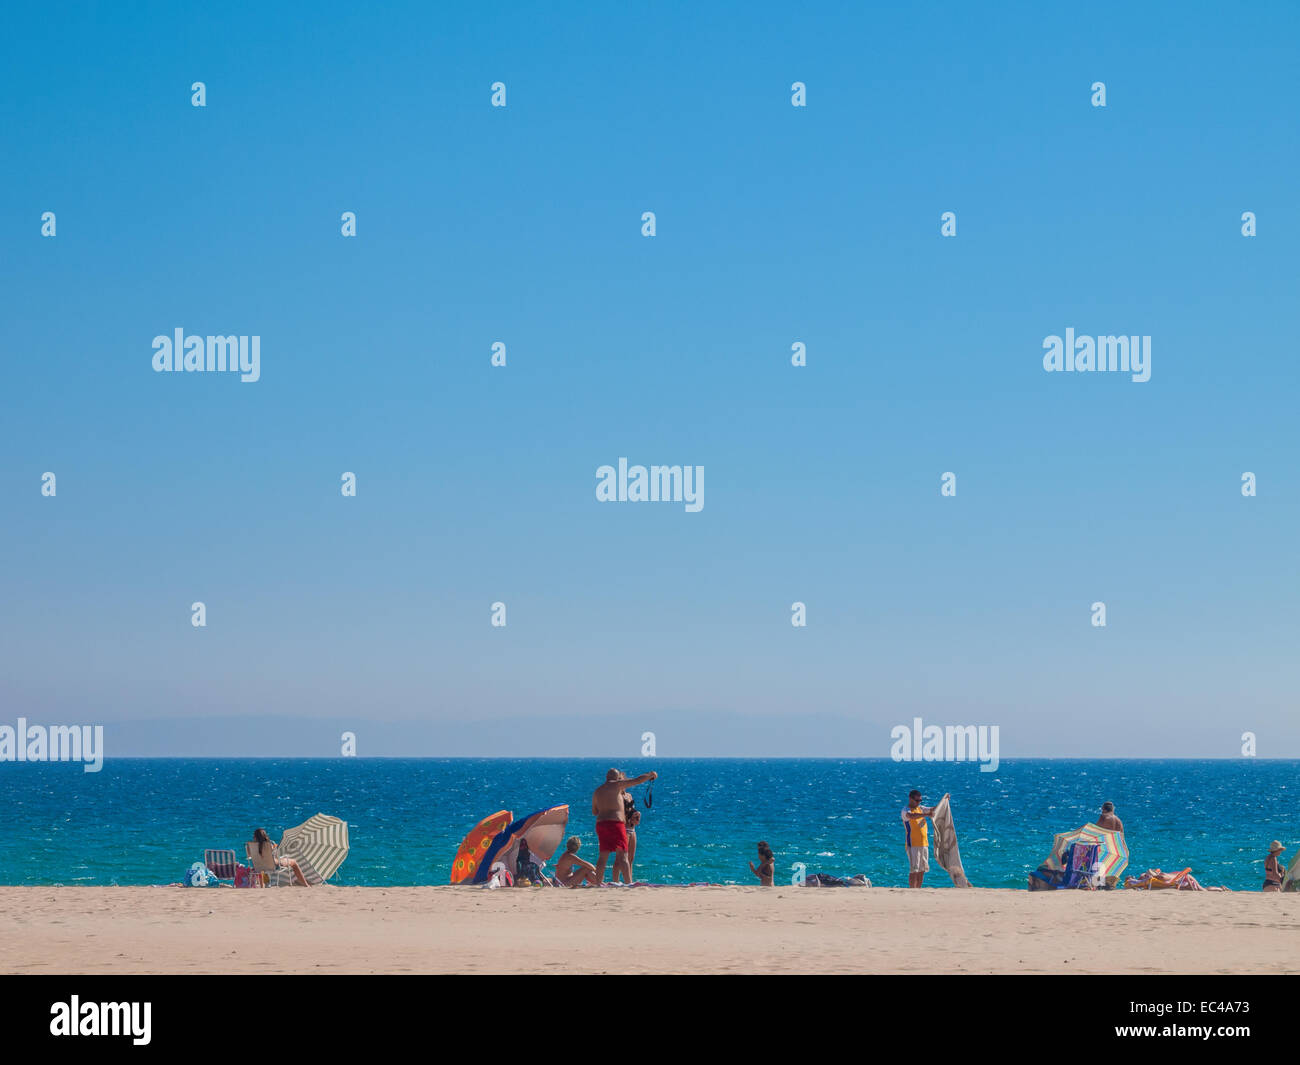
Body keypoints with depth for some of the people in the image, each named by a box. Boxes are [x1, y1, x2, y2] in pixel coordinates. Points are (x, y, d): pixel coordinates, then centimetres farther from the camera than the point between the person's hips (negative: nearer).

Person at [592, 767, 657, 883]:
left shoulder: (597, 791, 16)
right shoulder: (616, 785, -1)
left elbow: (594, 811, 24)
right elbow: (637, 780, 3)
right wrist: (651, 775, 17)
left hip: (600, 823, 6)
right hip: (615, 823, -6)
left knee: (603, 856, 9)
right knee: (622, 855, -6)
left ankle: (598, 883, 6)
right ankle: (629, 883, -11)